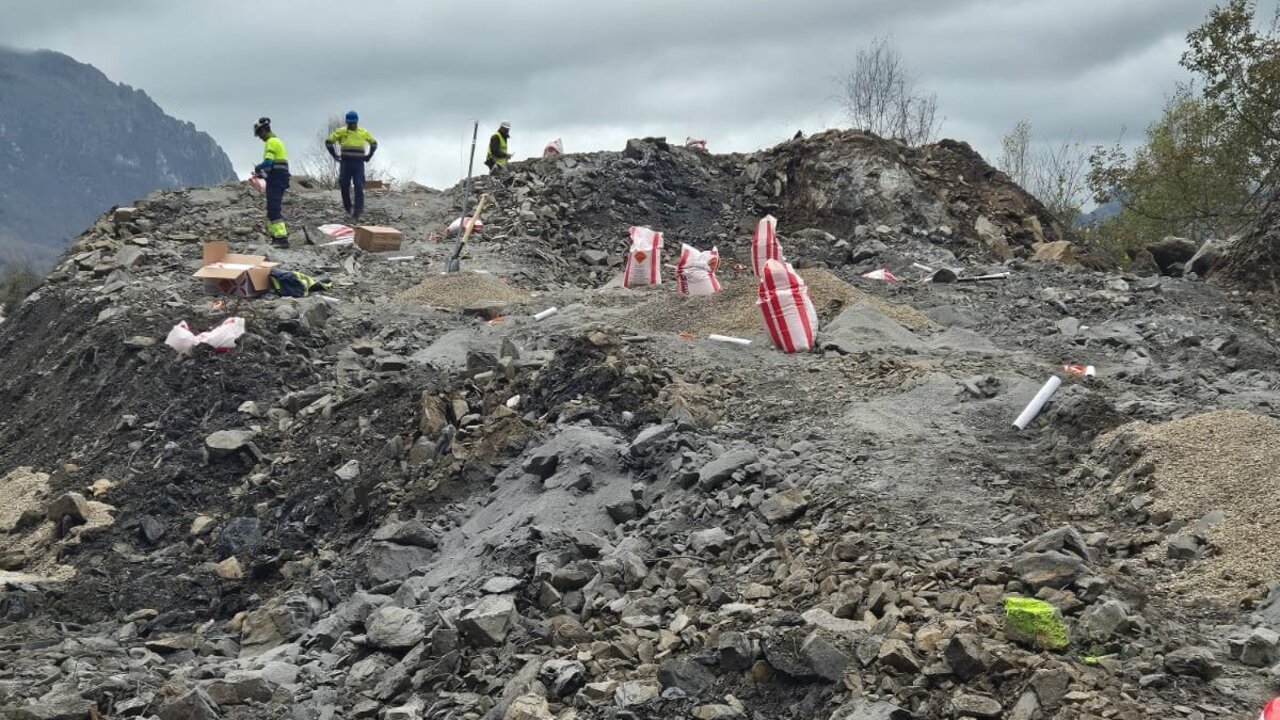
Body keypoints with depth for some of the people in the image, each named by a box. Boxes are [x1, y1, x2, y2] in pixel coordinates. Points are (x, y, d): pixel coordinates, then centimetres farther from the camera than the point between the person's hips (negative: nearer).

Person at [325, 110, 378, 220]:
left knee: (359, 188, -8)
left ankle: (357, 211, -8)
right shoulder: (341, 132, 1)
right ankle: (348, 208, 21)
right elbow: (328, 142, 8)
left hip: (359, 164, 0)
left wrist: (368, 156, 13)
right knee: (344, 186, 3)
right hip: (345, 163, 0)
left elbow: (374, 143, 21)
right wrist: (335, 156, 6)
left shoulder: (363, 132, 6)